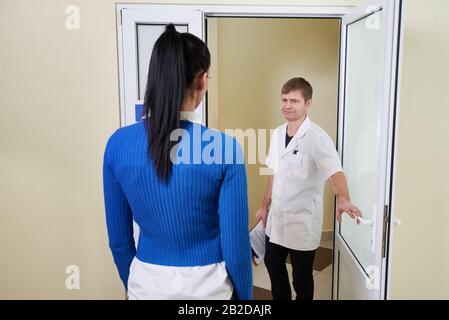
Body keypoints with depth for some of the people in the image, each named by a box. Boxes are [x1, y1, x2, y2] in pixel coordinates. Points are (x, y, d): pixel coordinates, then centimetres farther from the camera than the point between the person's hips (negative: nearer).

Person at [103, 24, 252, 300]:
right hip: (207, 284, -2)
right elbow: (235, 244, -14)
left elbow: (119, 238, -1)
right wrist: (244, 295, 3)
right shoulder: (224, 147, -21)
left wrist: (132, 283, 15)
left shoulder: (118, 143, -11)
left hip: (146, 282, 3)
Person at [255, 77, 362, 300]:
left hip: (302, 221, -6)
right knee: (273, 264, 21)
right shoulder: (278, 133, 3)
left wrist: (343, 199, -51)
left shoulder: (317, 137, -18)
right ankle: (281, 299, 44)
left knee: (301, 278, 10)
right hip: (277, 217, 7)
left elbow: (334, 172, -31)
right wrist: (265, 206, 15)